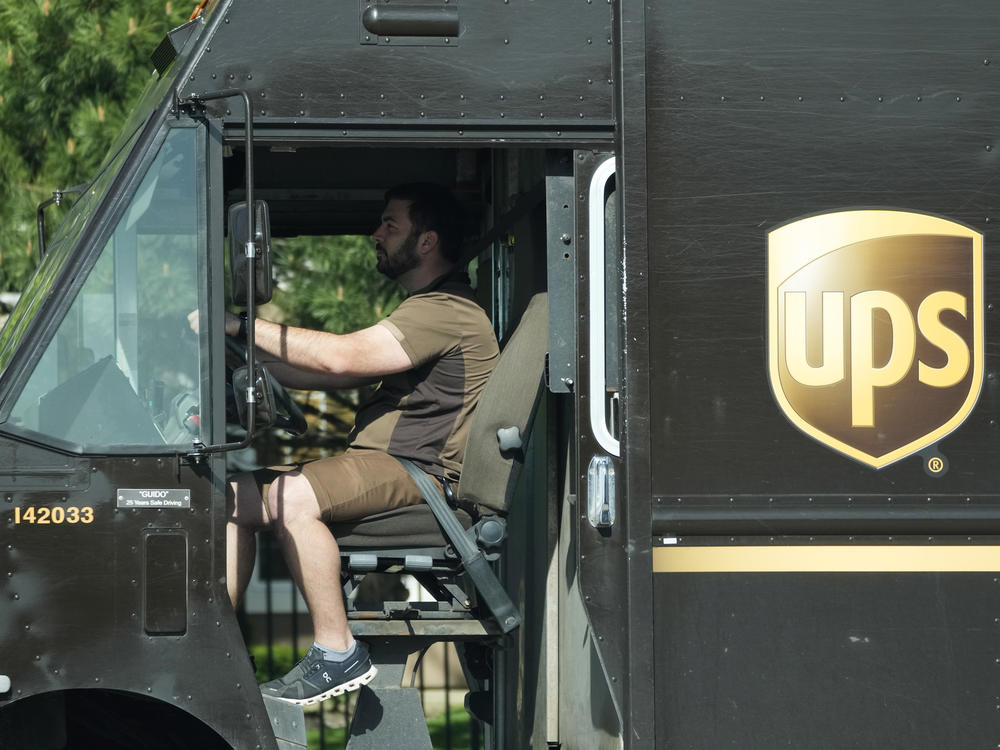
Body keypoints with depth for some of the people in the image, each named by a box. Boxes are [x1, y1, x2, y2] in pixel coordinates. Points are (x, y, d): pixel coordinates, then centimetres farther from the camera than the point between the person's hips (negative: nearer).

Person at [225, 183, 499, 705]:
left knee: (290, 497, -33)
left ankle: (337, 653, -26)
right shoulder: (423, 310, 25)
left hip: (414, 471, -11)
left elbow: (343, 357, -20)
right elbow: (340, 376, 24)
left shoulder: (446, 312, -11)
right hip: (375, 461, 11)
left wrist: (243, 326, -16)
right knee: (235, 497, -1)